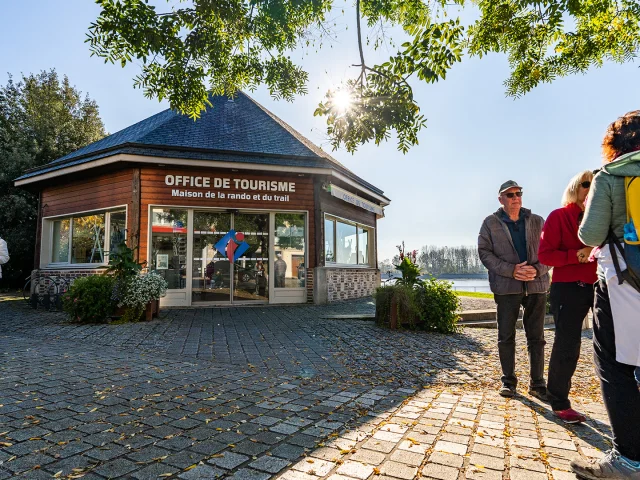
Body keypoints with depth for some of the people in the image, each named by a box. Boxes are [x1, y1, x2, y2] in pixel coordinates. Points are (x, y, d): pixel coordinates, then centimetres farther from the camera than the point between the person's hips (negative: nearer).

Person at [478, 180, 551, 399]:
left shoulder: (537, 221, 10)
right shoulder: (490, 223, 4)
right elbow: (484, 252, -3)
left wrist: (538, 270, -12)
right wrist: (511, 270, -14)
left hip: (536, 285, 2)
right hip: (506, 286, -1)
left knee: (536, 337, 7)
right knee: (506, 336, 5)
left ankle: (537, 383, 17)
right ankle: (508, 381, 18)